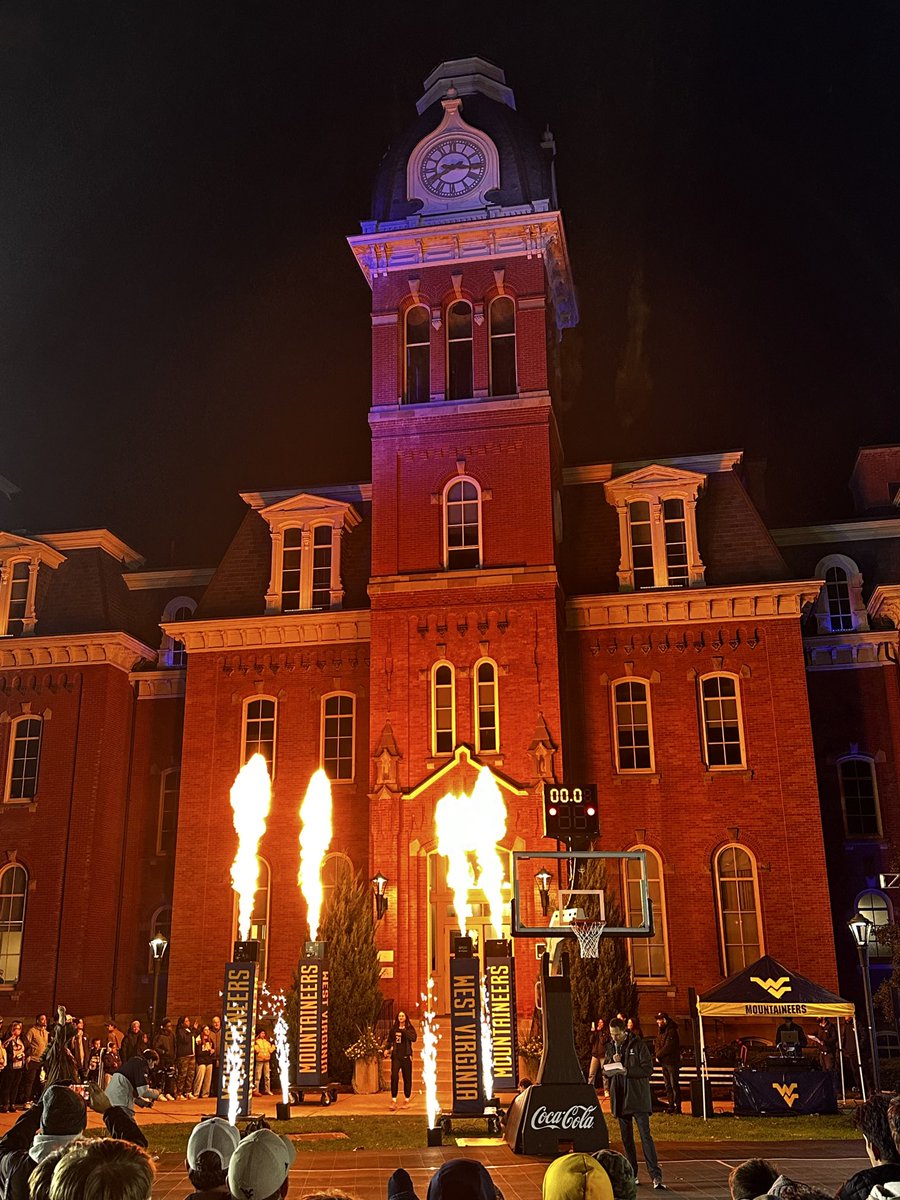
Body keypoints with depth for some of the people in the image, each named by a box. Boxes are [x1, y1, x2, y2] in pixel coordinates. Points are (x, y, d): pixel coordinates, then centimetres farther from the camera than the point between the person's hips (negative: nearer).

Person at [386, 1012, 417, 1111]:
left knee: (407, 1078, 4)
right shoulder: (394, 1029, 9)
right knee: (394, 1077, -13)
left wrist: (403, 1030, -19)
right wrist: (387, 1049, -1)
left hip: (406, 1056, -1)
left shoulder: (409, 1028, 2)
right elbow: (390, 1040, 16)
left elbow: (413, 1038, -16)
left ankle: (406, 1100, 17)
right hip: (396, 1056, 1)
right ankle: (393, 1100, -12)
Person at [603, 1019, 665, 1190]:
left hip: (638, 1098, -5)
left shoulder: (638, 1045, -6)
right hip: (620, 1099, 5)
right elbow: (605, 1071, 11)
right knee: (626, 1139, 11)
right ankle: (632, 1175, 20)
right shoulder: (611, 1047, 9)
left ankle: (656, 1176, -10)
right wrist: (613, 1062, -10)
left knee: (646, 1136, -9)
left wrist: (627, 1071, -21)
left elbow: (648, 1069, -11)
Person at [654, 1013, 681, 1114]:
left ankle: (678, 1106, -4)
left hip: (672, 1061, -9)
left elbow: (668, 1047, -20)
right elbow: (657, 1045, 14)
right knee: (668, 1085, 11)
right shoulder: (660, 1031, 14)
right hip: (664, 1062, 9)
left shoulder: (671, 1031, -14)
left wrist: (658, 1055, -11)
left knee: (674, 1085, -7)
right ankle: (671, 1106, 17)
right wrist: (658, 1055, -5)